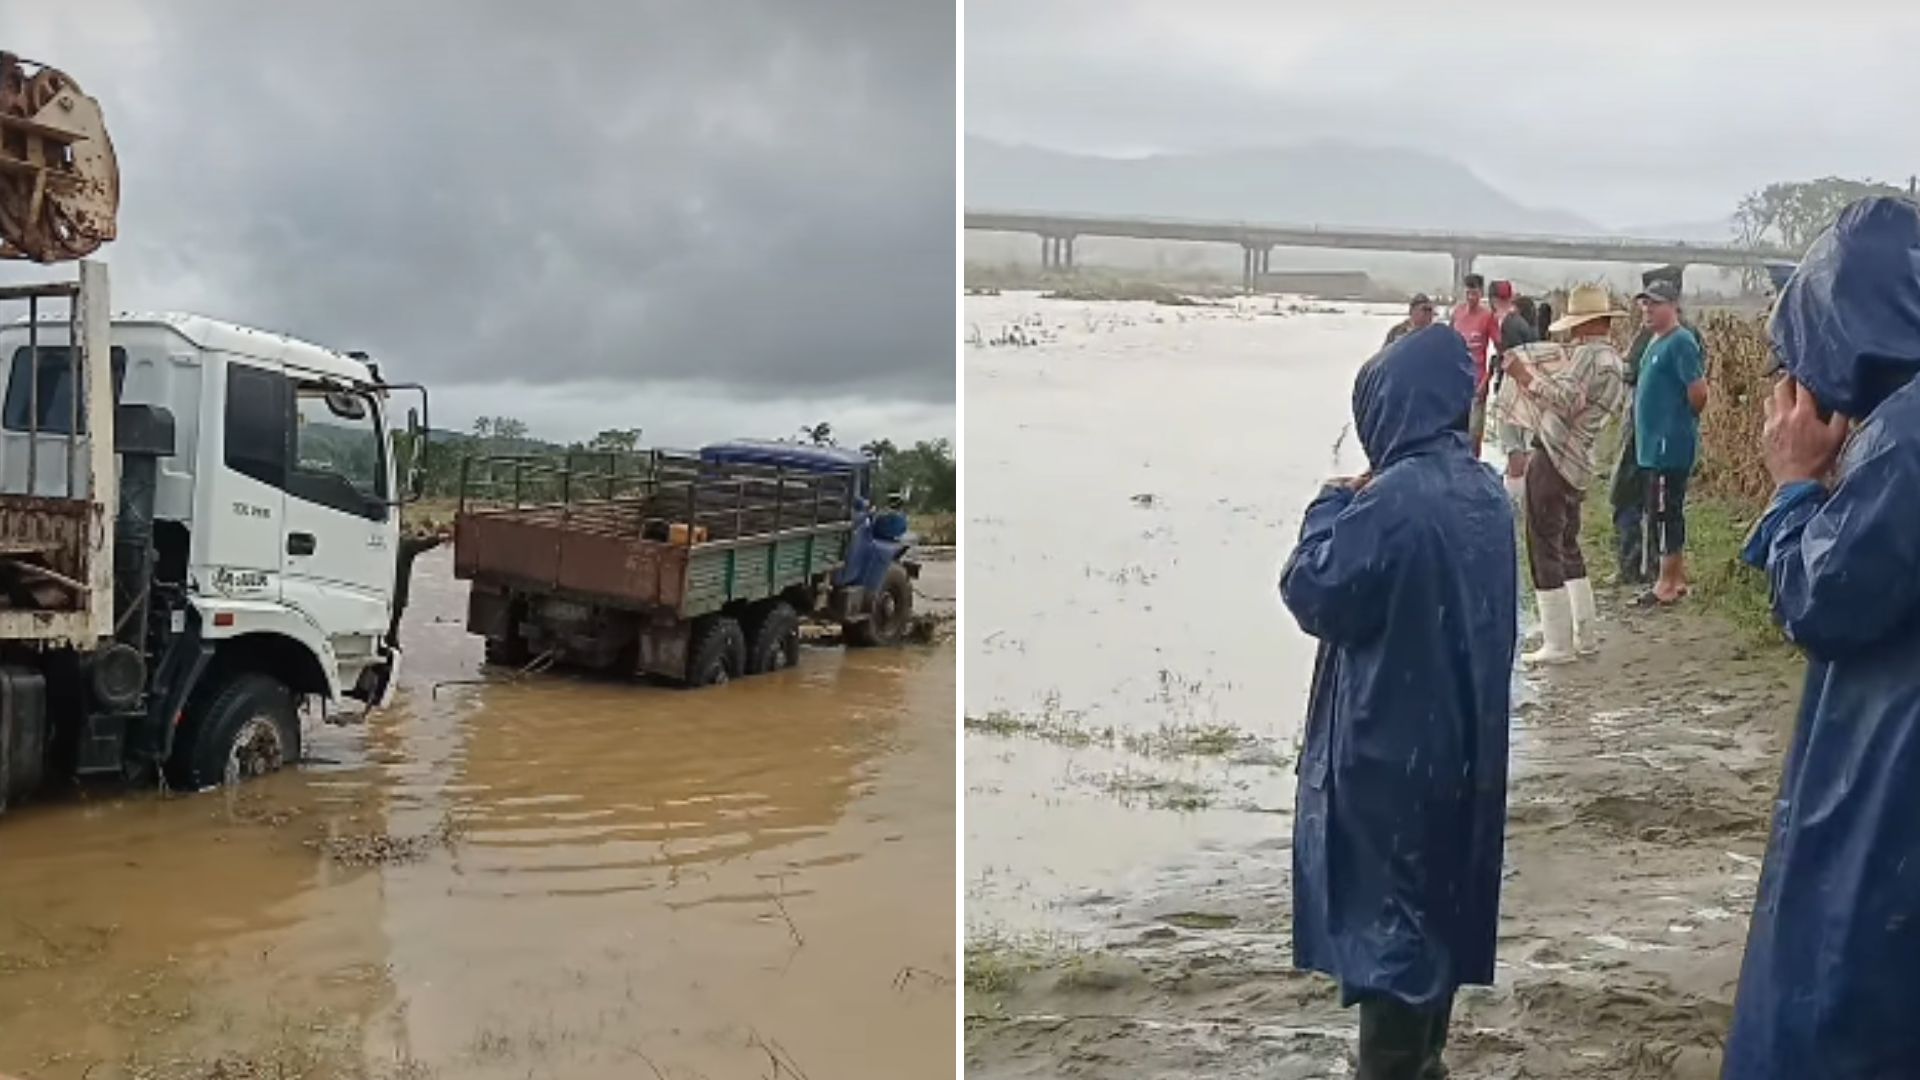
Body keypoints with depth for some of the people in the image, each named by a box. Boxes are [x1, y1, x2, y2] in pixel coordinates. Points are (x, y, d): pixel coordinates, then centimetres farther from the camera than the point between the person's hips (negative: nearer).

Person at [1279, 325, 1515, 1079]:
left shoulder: (1394, 498, -22)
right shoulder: (1485, 491, 5)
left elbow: (1311, 592, -15)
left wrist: (1332, 504, -3)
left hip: (1390, 743, -8)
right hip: (1462, 739, 8)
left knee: (1385, 909, 1)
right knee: (1439, 899, 18)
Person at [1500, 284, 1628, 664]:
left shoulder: (1589, 355, -15)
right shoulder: (1614, 359, 17)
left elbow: (1565, 401, -25)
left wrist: (1525, 376, -16)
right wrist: (1537, 373, 15)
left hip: (1552, 460, -10)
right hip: (1576, 465, 10)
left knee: (1545, 550, -4)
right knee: (1568, 546, 21)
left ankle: (1558, 644, -1)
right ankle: (1584, 633, 27)